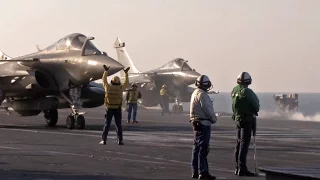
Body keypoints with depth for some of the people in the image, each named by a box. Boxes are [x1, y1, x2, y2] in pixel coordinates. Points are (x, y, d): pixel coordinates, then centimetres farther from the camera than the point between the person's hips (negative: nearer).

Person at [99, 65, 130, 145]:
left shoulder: (108, 87, -2)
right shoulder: (120, 88, -2)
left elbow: (104, 80, 15)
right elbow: (126, 83, 16)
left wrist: (106, 71, 22)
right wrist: (126, 73, 24)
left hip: (109, 109, 0)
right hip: (118, 109, 0)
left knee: (107, 124, 1)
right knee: (119, 125, 4)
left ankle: (104, 140, -2)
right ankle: (120, 140, 1)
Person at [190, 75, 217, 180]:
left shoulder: (195, 93, 15)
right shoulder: (202, 94, -16)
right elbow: (208, 109, -19)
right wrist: (214, 119, -3)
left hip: (196, 123, 10)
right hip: (204, 124, -10)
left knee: (196, 148, 14)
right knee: (203, 148, -10)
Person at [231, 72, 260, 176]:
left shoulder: (234, 90, 4)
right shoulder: (247, 92, -18)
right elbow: (256, 105, -10)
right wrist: (255, 110, 10)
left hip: (237, 119, 8)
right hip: (247, 120, -8)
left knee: (239, 143, 15)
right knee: (244, 144, -7)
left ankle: (237, 168, 22)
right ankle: (242, 169, -9)